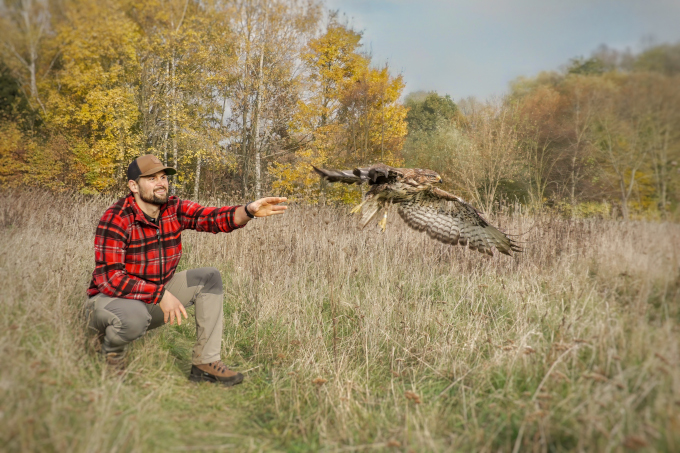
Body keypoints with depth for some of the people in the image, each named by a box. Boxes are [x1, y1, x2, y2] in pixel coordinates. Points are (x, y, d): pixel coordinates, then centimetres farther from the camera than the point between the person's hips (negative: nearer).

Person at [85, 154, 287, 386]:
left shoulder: (174, 209, -5)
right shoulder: (116, 219, -22)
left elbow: (211, 217, -21)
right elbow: (109, 278, -27)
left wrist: (249, 211, -40)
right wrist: (160, 294, -31)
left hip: (157, 296, 7)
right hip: (109, 298, -6)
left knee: (209, 278, -5)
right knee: (135, 317, -40)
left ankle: (205, 362, -6)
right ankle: (112, 350, 0)